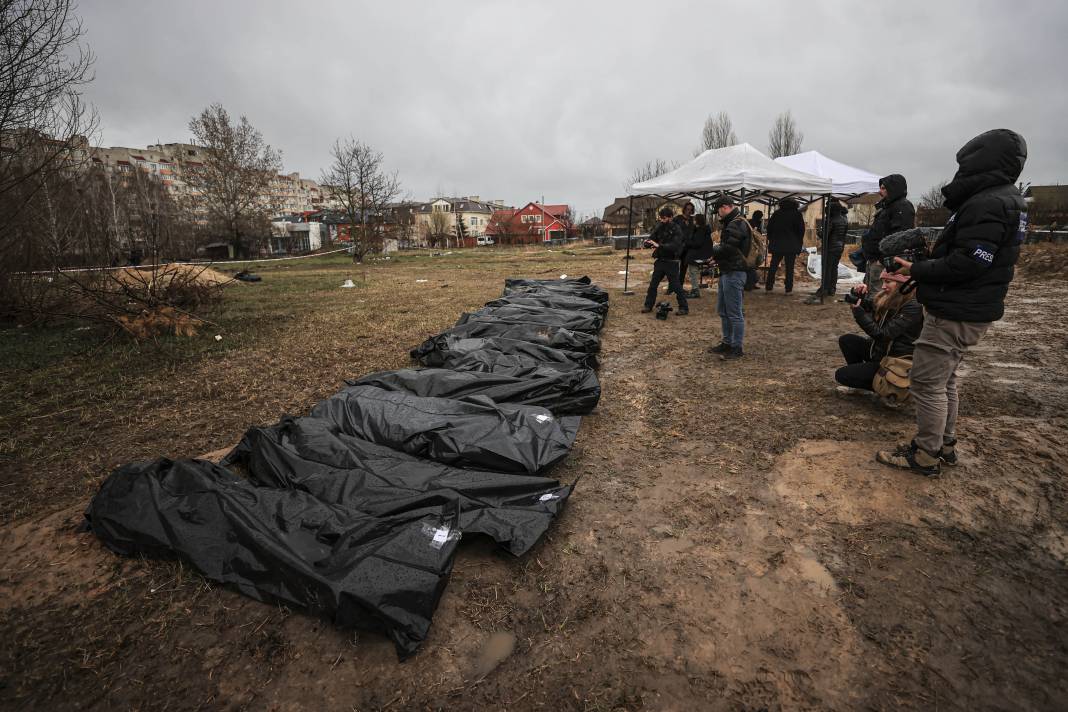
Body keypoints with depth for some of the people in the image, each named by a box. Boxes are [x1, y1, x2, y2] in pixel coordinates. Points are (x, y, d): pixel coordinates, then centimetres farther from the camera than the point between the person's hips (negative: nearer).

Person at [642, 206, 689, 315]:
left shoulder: (676, 230, -11)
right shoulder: (658, 228, 5)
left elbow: (675, 246, -23)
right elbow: (651, 238, 5)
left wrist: (659, 246, -33)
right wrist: (648, 242, -20)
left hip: (671, 262, -5)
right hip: (659, 261, 6)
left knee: (676, 286, -2)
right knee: (653, 284, 9)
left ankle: (684, 308, 8)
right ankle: (648, 305, 21)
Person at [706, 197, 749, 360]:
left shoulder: (737, 225, -16)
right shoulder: (731, 223, 18)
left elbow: (727, 249, -22)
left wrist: (714, 250, -3)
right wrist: (717, 251, 2)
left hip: (734, 273, -11)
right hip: (727, 272, 11)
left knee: (734, 313, -5)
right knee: (723, 310, 17)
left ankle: (736, 348, 3)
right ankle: (727, 343, 28)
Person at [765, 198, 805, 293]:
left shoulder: (776, 213, 6)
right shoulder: (797, 214, -1)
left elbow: (769, 228, 7)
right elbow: (801, 230, -2)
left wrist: (771, 240, 13)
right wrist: (799, 244, 6)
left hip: (776, 245, 2)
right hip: (792, 246, -2)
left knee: (773, 266, 9)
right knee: (789, 267, 1)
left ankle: (769, 287, 7)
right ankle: (788, 289, 1)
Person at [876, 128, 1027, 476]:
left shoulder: (987, 204, -19)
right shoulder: (1003, 200, 15)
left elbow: (966, 264, -25)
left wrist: (916, 270, -15)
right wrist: (932, 255, 7)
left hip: (956, 314, -11)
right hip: (966, 309, 11)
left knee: (927, 382, -3)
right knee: (944, 380, 19)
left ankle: (925, 456, 6)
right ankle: (945, 445, 29)